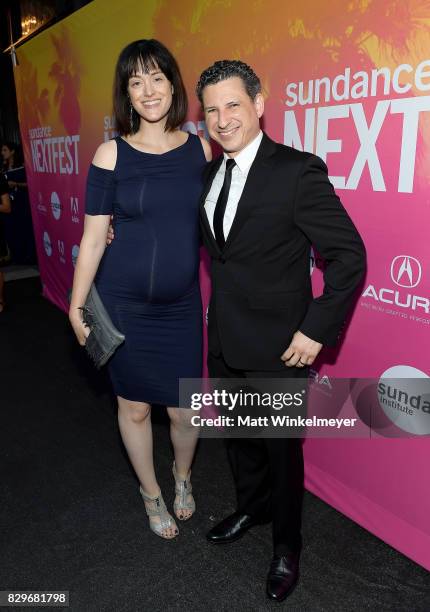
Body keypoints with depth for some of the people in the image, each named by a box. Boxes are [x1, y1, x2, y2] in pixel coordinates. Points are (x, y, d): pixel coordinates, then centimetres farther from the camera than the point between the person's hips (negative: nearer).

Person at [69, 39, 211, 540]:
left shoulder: (200, 149, 1)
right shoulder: (112, 154, -6)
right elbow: (93, 237, -4)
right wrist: (76, 307, -2)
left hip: (181, 305, 2)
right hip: (123, 305, -1)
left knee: (184, 409, 8)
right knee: (134, 406, 12)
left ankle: (182, 474, 44)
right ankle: (151, 493, 41)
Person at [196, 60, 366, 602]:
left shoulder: (297, 170, -17)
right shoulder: (210, 174, 6)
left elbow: (349, 254, -16)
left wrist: (317, 330, -18)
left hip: (278, 345, -6)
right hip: (224, 338, 7)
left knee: (281, 446, 13)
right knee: (238, 434, 24)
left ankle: (286, 545, 40)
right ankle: (251, 507, 52)